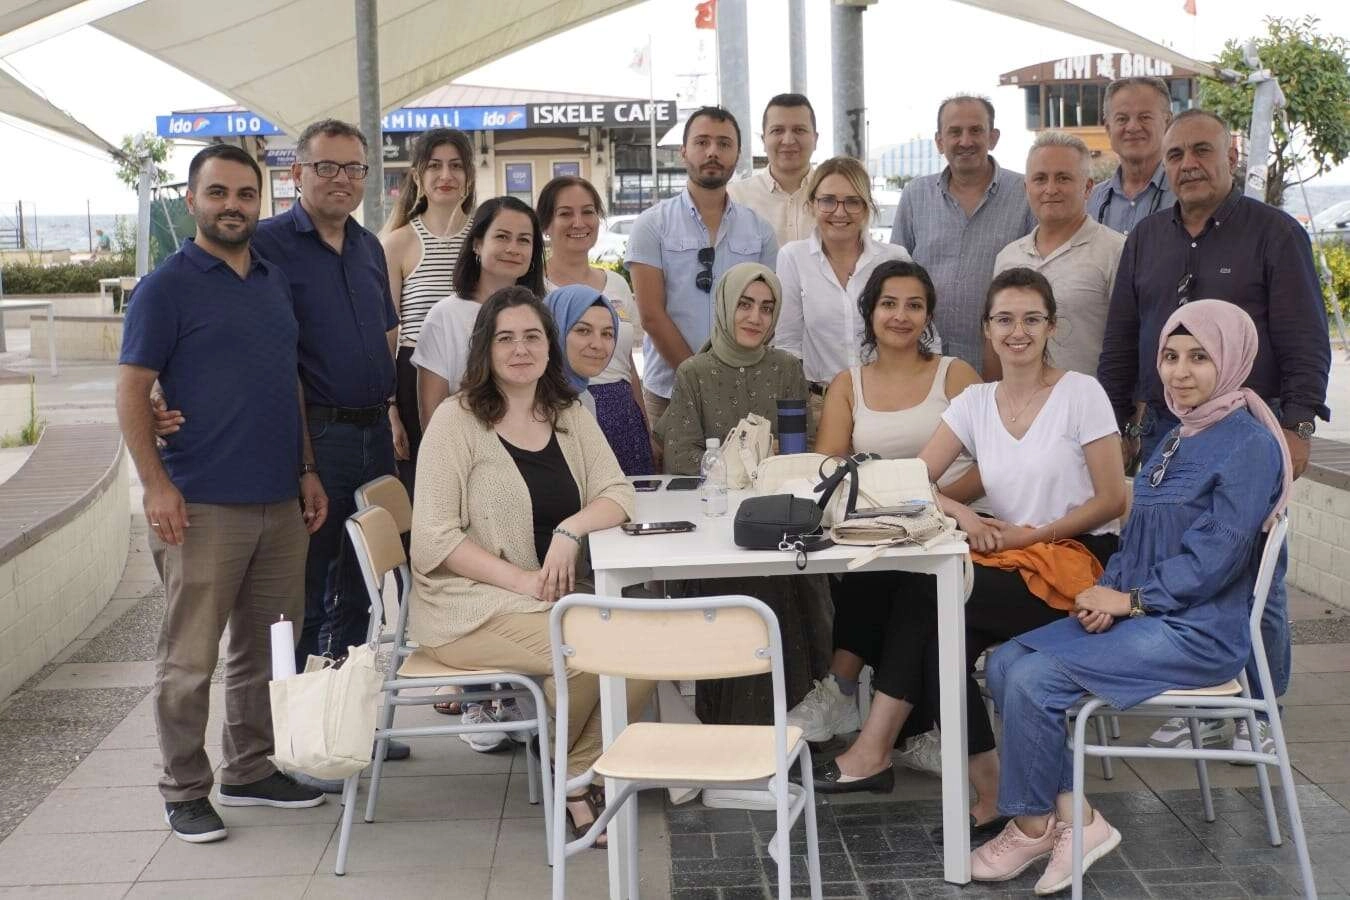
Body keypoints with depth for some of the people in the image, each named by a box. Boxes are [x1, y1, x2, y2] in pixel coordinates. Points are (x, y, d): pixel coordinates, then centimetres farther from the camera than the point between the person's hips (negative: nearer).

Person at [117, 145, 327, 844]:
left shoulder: (276, 281, 14)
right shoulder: (166, 287, -4)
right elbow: (132, 392, -8)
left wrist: (306, 469, 13)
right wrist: (156, 484, -16)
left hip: (280, 502, 6)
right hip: (201, 505, -6)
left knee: (266, 648, 13)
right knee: (189, 658, 0)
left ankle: (250, 770, 26)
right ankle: (184, 791, 13)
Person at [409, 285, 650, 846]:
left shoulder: (569, 416, 11)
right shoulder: (456, 420, -6)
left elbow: (618, 495, 3)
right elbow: (434, 539, -12)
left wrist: (570, 530, -18)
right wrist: (523, 579, -20)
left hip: (561, 596, 6)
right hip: (472, 606, -5)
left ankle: (580, 774, 1)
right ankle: (562, 764, 2)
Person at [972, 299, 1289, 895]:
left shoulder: (1249, 444, -12)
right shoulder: (1178, 438, 15)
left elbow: (1213, 556, -19)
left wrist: (1129, 599, -13)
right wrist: (1106, 591, -2)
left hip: (1199, 631, -9)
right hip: (1141, 615, 9)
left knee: (1034, 679, -21)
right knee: (1005, 663, -7)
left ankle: (1034, 828, -1)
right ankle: (1074, 819, -5)